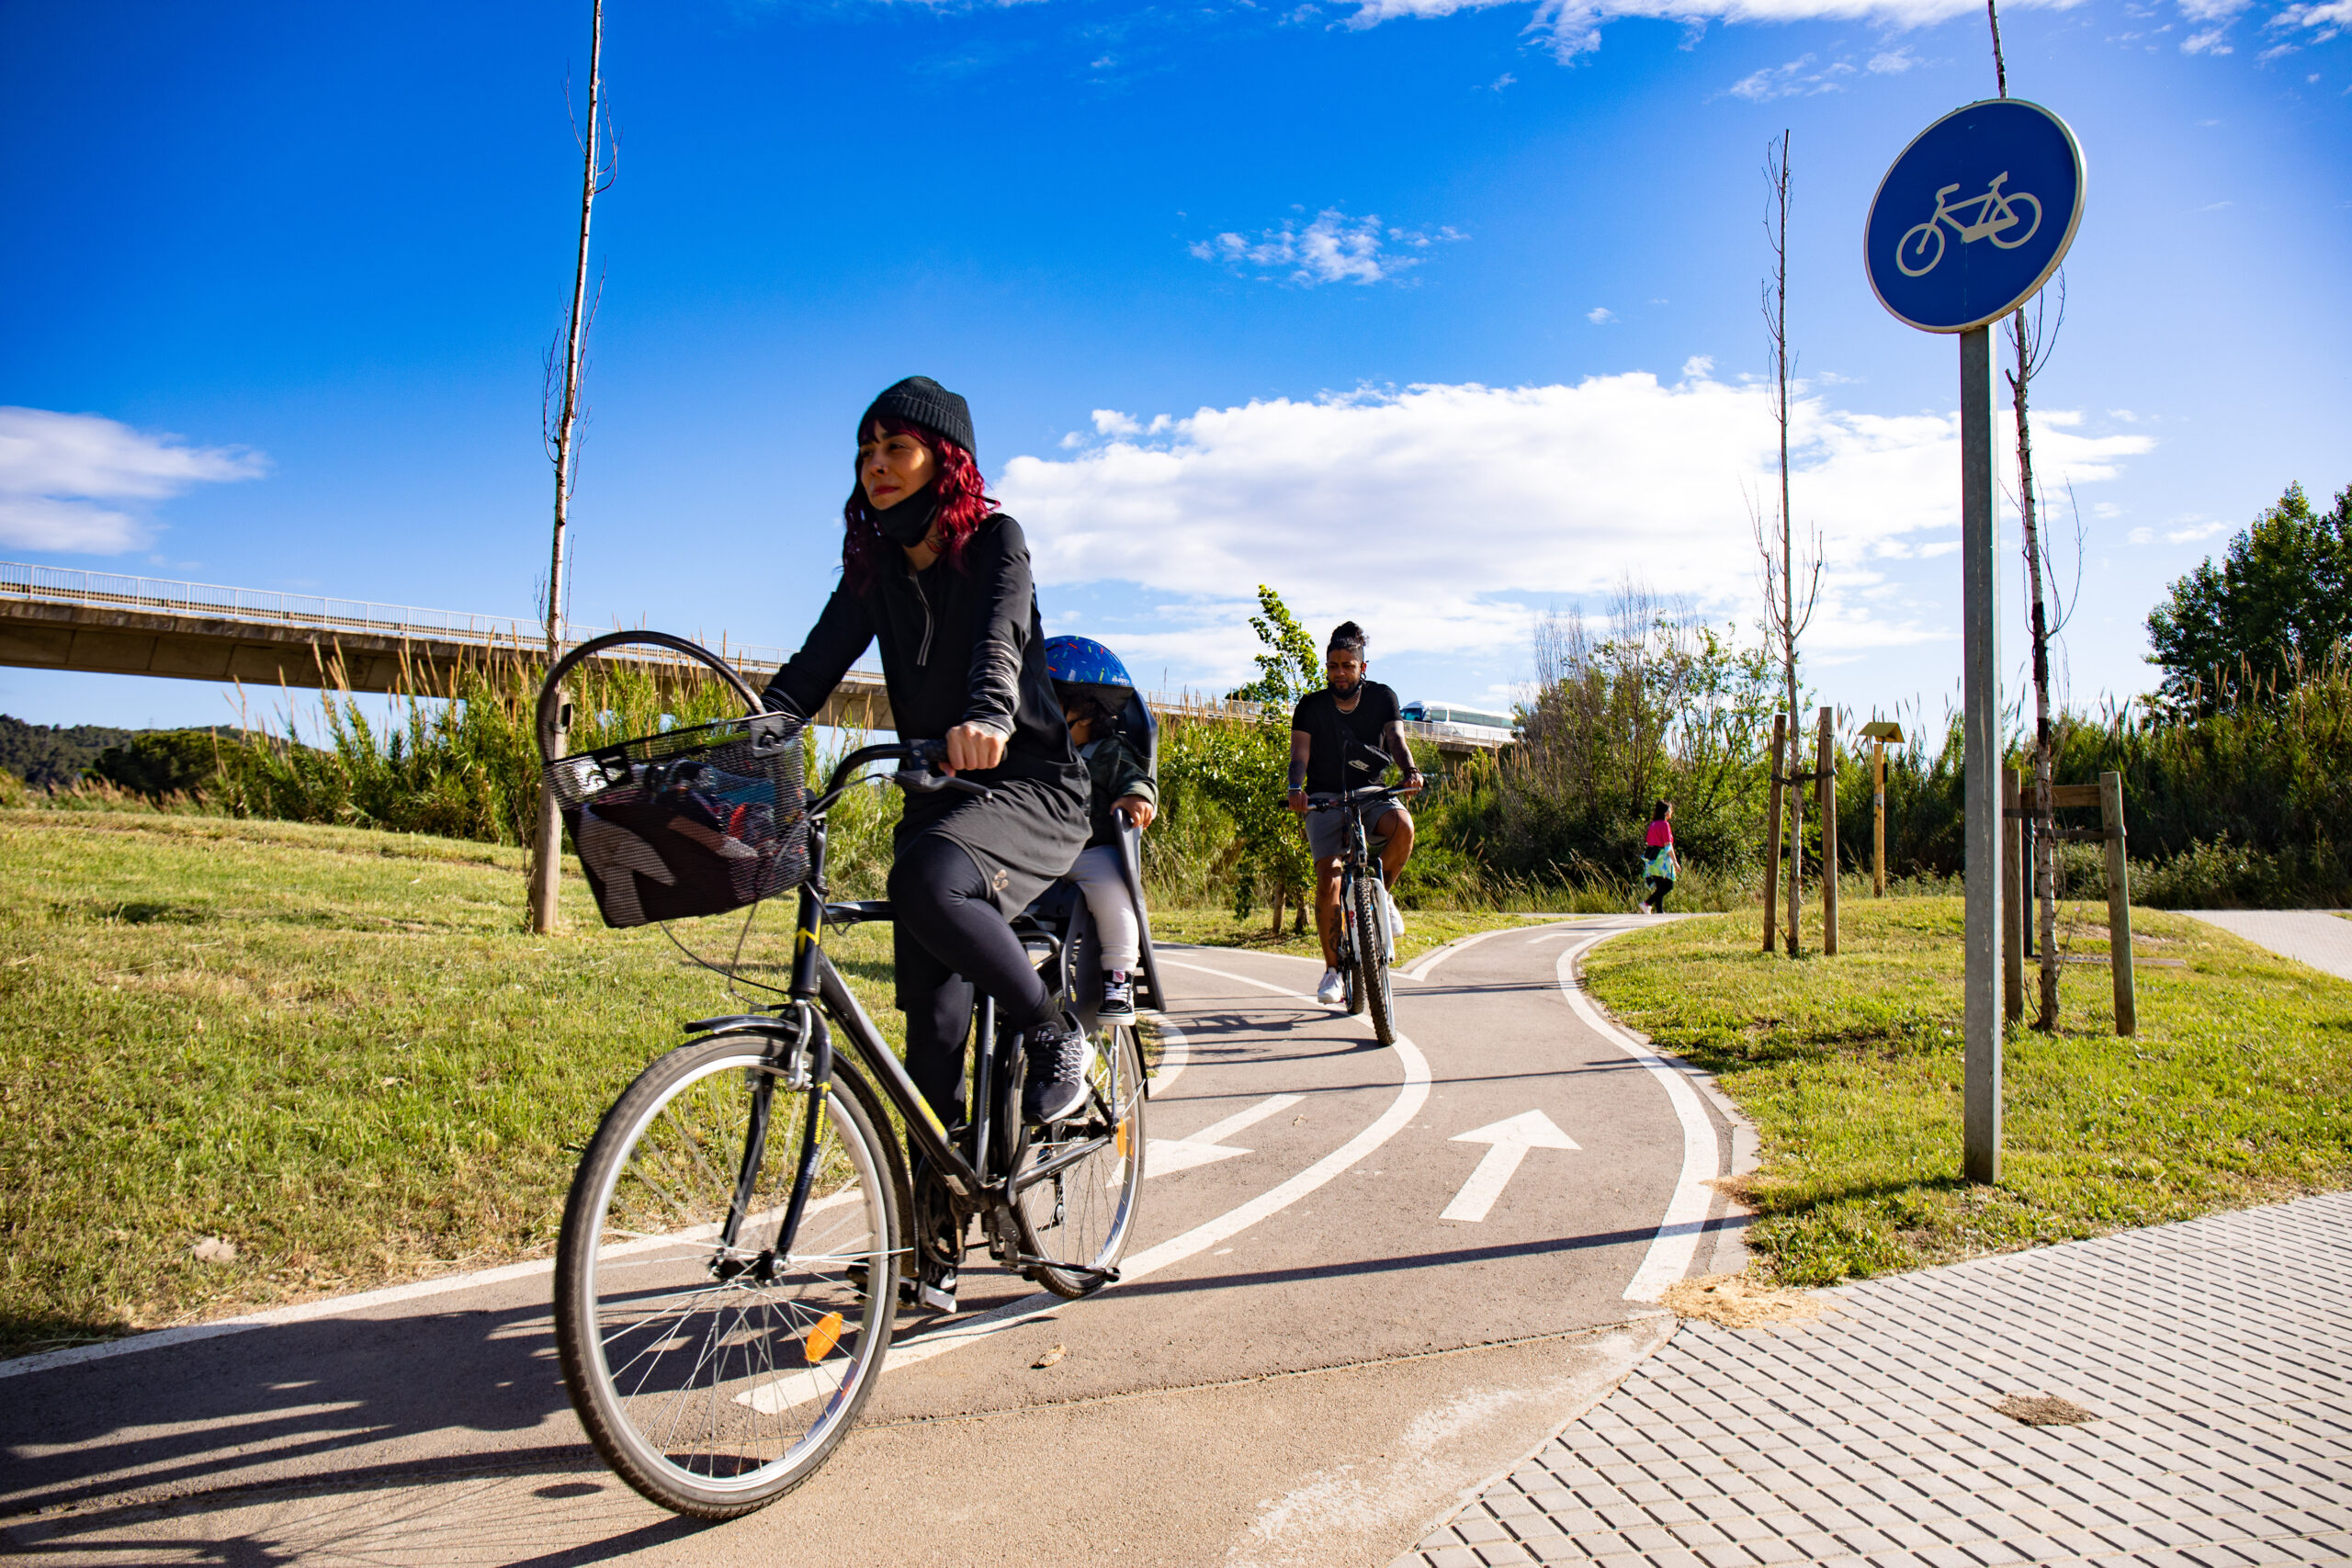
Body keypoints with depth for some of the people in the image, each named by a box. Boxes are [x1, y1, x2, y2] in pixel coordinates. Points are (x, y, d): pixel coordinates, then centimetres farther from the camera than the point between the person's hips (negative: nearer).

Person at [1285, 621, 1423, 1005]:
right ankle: (1333, 969, -5)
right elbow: (1300, 754, -9)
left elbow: (1396, 739, -9)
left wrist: (1410, 771, -31)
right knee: (1329, 880, -18)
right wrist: (1296, 788, -31)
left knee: (1402, 825, -34)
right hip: (1325, 801, -1)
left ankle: (1381, 893, -6)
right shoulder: (1311, 707, 1)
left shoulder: (1382, 698, 4)